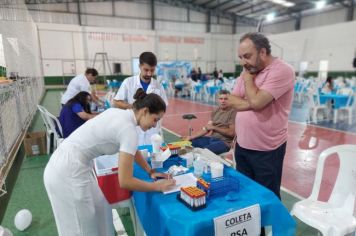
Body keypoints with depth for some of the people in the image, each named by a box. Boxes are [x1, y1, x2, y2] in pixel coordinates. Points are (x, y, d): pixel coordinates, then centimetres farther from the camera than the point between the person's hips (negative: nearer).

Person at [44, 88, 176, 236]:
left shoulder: (119, 114, 5)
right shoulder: (128, 130, -21)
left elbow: (133, 150, 19)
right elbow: (125, 182, -21)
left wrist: (150, 171, 15)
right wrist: (158, 186, -8)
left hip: (64, 163, 9)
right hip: (68, 172, -9)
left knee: (99, 209, 21)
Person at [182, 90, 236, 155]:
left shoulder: (233, 112, -9)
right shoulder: (215, 111, 12)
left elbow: (232, 133, -15)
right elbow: (206, 128, 10)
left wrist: (214, 128, -14)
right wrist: (191, 137, 1)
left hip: (224, 142, -7)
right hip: (211, 138, 7)